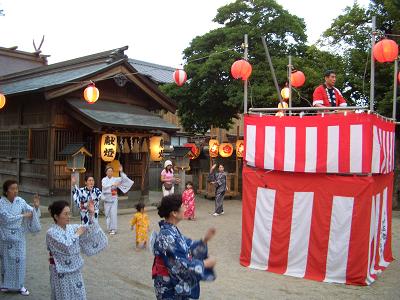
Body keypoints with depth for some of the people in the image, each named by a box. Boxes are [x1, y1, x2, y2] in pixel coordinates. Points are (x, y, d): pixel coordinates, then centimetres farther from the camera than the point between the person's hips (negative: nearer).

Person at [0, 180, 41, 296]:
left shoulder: (20, 201, -4)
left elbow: (31, 211, -3)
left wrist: (36, 206, -24)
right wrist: (23, 215, -15)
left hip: (19, 236, 2)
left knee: (20, 260, 4)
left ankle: (20, 285, 15)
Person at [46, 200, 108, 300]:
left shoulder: (72, 228, 2)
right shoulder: (51, 233, -15)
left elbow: (90, 230, -2)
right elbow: (67, 247, -23)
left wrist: (92, 215, -14)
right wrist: (77, 234, -11)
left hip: (75, 271, 6)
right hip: (61, 274, -6)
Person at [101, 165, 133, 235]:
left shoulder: (115, 179, 2)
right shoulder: (104, 179, 2)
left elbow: (124, 179, -8)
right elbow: (104, 186, -17)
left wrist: (121, 172, -18)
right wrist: (112, 184, -29)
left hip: (114, 199, -1)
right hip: (107, 199, 1)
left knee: (113, 213, -7)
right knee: (107, 214, 6)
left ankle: (113, 229, -3)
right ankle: (109, 228, 18)